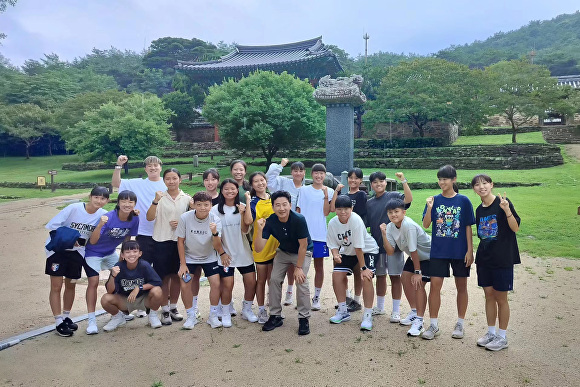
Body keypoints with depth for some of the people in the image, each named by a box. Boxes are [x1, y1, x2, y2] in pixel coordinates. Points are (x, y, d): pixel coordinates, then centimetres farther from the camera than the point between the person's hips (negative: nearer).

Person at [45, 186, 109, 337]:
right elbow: (53, 225, -16)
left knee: (71, 285, 14)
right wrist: (67, 238, -22)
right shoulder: (74, 208, -21)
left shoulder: (103, 215, -13)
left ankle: (66, 317, 32)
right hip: (58, 250, -3)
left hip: (77, 252, 3)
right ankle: (59, 322, 9)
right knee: (56, 286, -2)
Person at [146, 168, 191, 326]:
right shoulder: (160, 197, -1)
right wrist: (156, 201, -23)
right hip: (162, 241, -2)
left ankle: (173, 307, 26)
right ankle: (165, 310, 17)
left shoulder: (187, 198, 4)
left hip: (180, 241, 2)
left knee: (177, 276, 11)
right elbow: (149, 217, -10)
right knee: (164, 276, 4)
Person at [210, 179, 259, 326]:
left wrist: (242, 213, -19)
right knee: (227, 285, -7)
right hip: (225, 254, -2)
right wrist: (222, 252, -5)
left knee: (251, 282, 2)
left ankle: (246, 310, 25)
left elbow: (245, 230, -5)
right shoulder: (215, 210, -3)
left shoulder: (242, 207, 3)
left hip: (243, 252, 3)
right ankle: (226, 313, 17)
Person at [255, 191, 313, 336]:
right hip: (283, 252, 4)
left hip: (303, 252, -4)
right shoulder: (270, 221, -23)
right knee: (274, 279, -5)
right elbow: (258, 248, -26)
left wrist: (298, 267, -17)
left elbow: (303, 245, -21)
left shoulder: (299, 219, -33)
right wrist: (260, 230, -41)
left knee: (301, 281, -18)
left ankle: (304, 319, -2)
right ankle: (275, 316, 13)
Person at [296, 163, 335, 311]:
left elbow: (326, 212, -7)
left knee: (319, 266, 8)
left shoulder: (329, 191, 3)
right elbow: (298, 211, 7)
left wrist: (326, 196, -15)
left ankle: (316, 297, 20)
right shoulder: (303, 190, 4)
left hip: (320, 234, 0)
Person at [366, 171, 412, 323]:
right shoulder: (369, 203, 9)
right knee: (380, 275, 15)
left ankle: (396, 311, 12)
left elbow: (408, 199, -22)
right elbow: (366, 224, 10)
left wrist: (403, 181, -27)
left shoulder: (393, 196, -2)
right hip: (377, 244, 4)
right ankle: (380, 307, 30)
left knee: (395, 276, 1)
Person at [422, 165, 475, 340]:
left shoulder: (463, 201, -2)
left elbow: (468, 227, -1)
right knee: (435, 285, -1)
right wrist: (429, 208, -19)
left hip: (460, 251, -1)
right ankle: (433, 325, 11)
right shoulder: (435, 200, 1)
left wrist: (470, 250, -5)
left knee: (461, 286, 10)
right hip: (438, 251, 1)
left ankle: (460, 324, 26)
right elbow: (426, 225, -3)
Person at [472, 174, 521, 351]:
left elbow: (515, 228, -15)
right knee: (489, 295, 12)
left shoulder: (503, 203, -10)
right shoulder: (479, 210, 8)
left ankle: (502, 337, 18)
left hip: (502, 259, -5)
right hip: (484, 258, 6)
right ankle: (491, 333, 25)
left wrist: (506, 210, -29)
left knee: (501, 298, 4)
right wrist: (477, 254, 14)